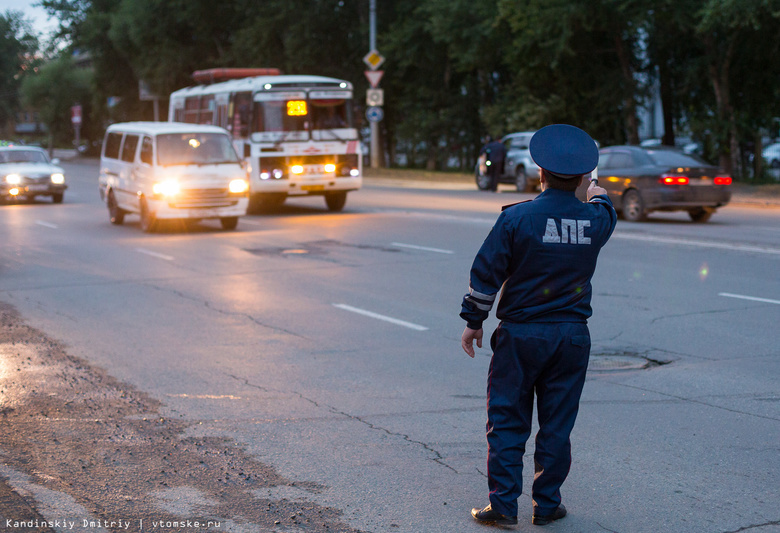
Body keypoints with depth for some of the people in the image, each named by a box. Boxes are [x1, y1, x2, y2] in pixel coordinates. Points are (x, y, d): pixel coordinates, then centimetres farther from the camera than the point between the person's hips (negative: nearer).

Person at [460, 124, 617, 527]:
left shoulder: (517, 218, -12)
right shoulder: (594, 219, -2)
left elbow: (486, 272, -8)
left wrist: (473, 321, 4)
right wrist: (599, 198, 48)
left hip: (521, 335, -3)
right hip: (573, 335, 3)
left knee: (507, 421, 6)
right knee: (557, 425, 11)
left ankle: (503, 505, 6)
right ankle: (547, 505, 16)